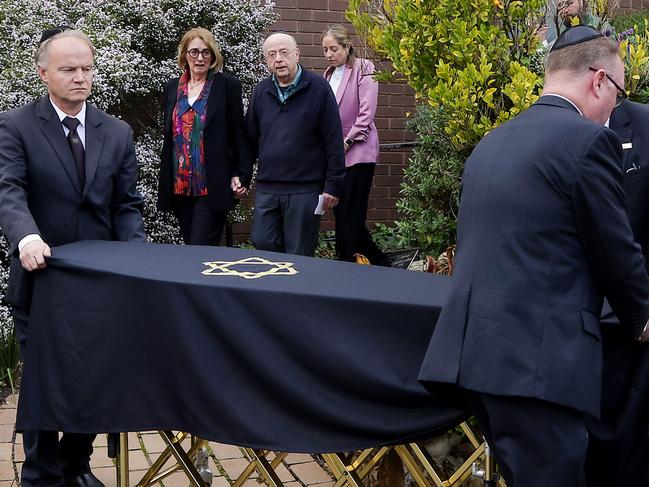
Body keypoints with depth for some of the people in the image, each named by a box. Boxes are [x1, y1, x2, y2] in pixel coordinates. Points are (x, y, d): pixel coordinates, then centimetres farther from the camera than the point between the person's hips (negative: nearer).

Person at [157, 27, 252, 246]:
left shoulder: (228, 86, -1)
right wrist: (164, 183, 16)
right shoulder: (171, 88, 12)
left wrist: (241, 176, -8)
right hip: (180, 185, 5)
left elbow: (239, 134, -1)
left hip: (212, 186, -5)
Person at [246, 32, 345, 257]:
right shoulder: (261, 91, 9)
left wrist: (333, 185, -8)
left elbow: (334, 141, -5)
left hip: (305, 189, -4)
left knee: (300, 255, 3)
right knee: (262, 245, 3)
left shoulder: (318, 88, -4)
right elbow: (250, 138, 14)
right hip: (266, 188, 4)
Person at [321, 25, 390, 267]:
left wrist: (346, 143, -13)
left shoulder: (363, 69, -5)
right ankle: (381, 263, 19)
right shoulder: (329, 75, 16)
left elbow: (366, 113, -12)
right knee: (341, 213, 8)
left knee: (350, 217, -6)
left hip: (357, 153, -7)